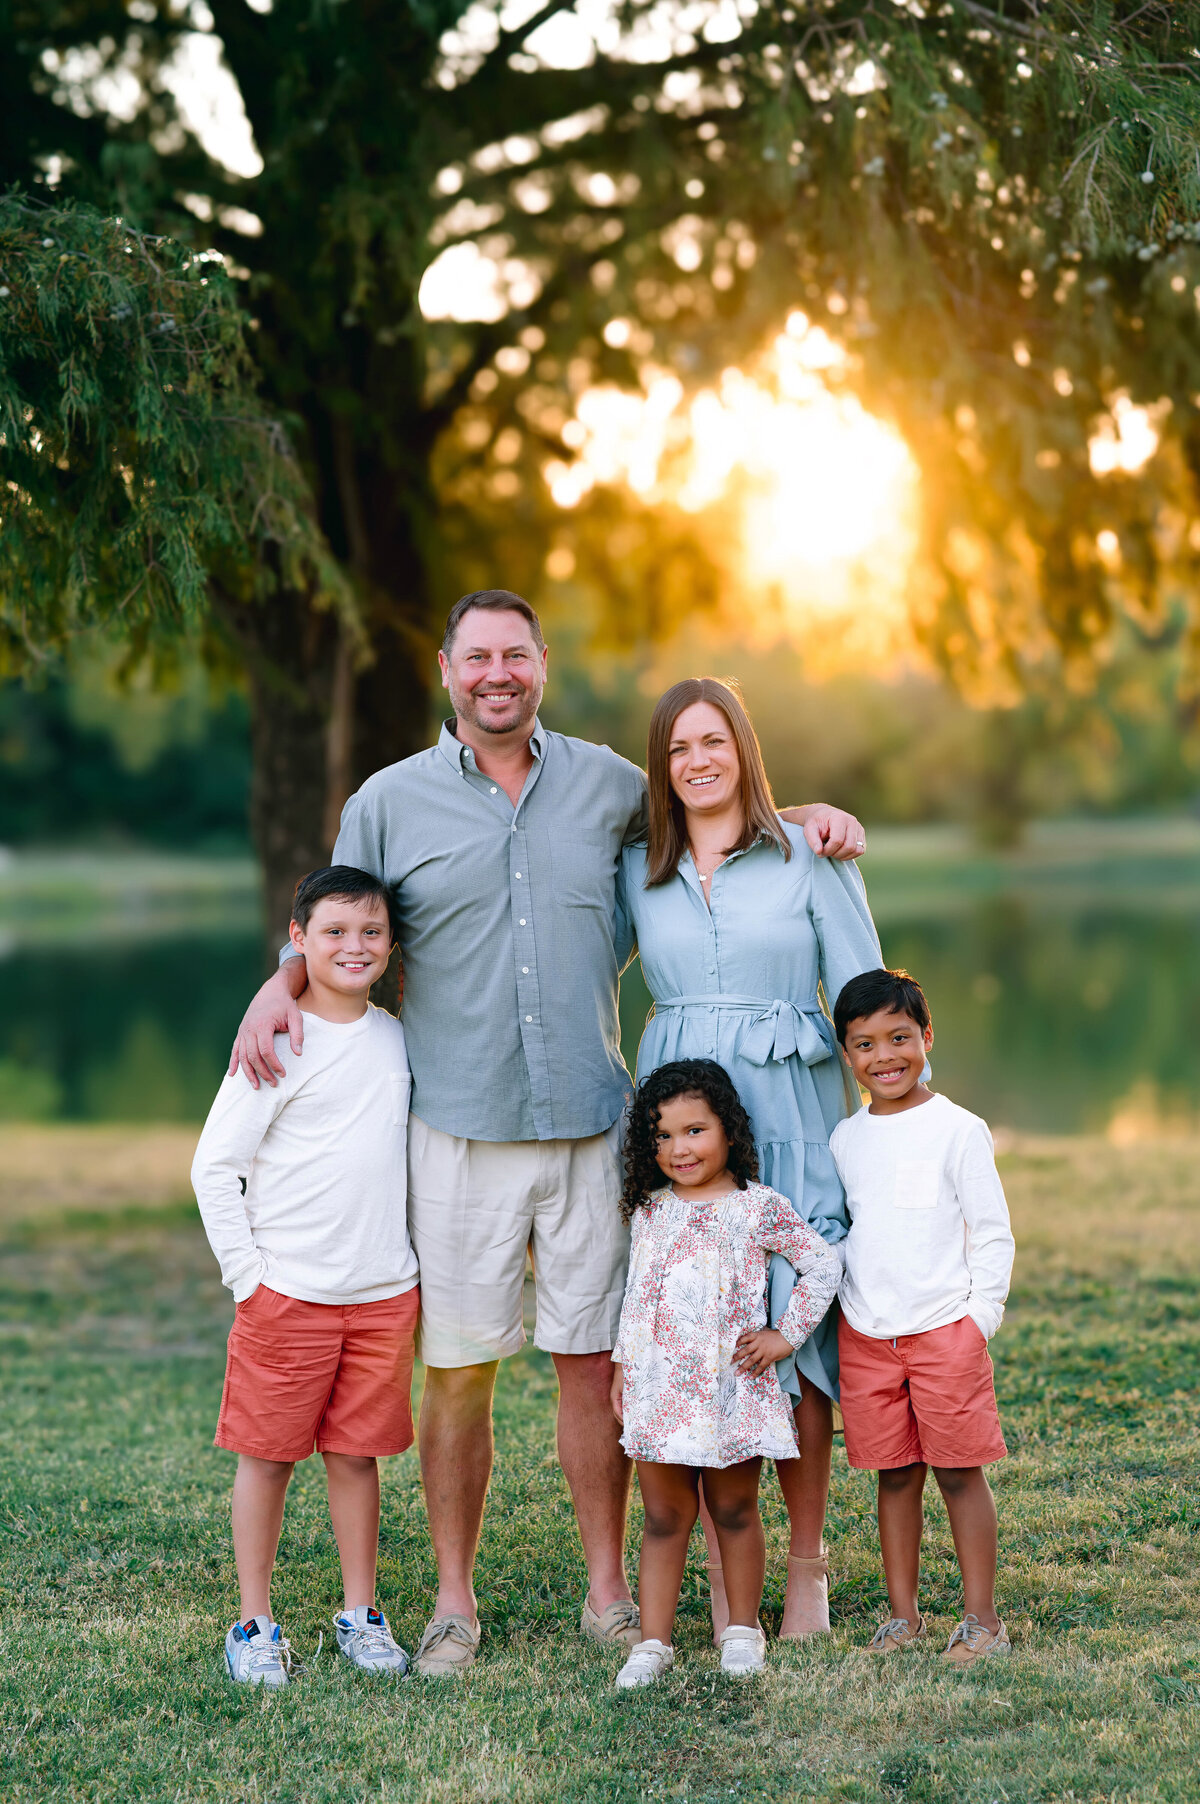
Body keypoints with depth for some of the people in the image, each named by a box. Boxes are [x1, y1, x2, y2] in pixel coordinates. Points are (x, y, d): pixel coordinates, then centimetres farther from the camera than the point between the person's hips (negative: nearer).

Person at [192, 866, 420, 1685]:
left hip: (385, 1291, 4)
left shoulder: (396, 1036, 8)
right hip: (287, 1292, -4)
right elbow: (215, 1167, -6)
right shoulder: (277, 1044, -8)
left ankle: (361, 1612, 22)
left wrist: (408, 1264, 13)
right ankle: (255, 1622, 16)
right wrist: (248, 1275, -10)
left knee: (358, 1452, 10)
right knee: (269, 1456, 4)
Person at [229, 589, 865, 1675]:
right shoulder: (391, 802, 5)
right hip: (459, 1131, -1)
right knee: (458, 1369, 3)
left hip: (590, 1125, 1)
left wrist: (805, 818, 8)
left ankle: (610, 1593, 17)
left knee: (594, 1363, 5)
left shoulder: (605, 783, 9)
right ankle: (454, 1600, 17)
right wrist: (279, 987, -7)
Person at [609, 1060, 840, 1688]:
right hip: (658, 1388, 3)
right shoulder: (650, 1210, 8)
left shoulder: (758, 1207, -4)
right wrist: (622, 1365, 15)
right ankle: (653, 1641, 10)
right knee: (664, 1518, 6)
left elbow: (824, 1264, 2)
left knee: (734, 1511, 10)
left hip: (730, 1388, -2)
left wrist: (785, 1335, -2)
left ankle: (742, 1629, 25)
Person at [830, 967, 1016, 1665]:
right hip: (865, 1337, 4)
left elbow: (993, 1232, -3)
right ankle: (903, 1614, 18)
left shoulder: (958, 1130, -5)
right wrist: (829, 1309, 11)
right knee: (894, 1474, 10)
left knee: (959, 1471, 1)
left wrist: (979, 1316, -8)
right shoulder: (845, 1139, 8)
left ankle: (982, 1617, 10)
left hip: (946, 1330, -4)